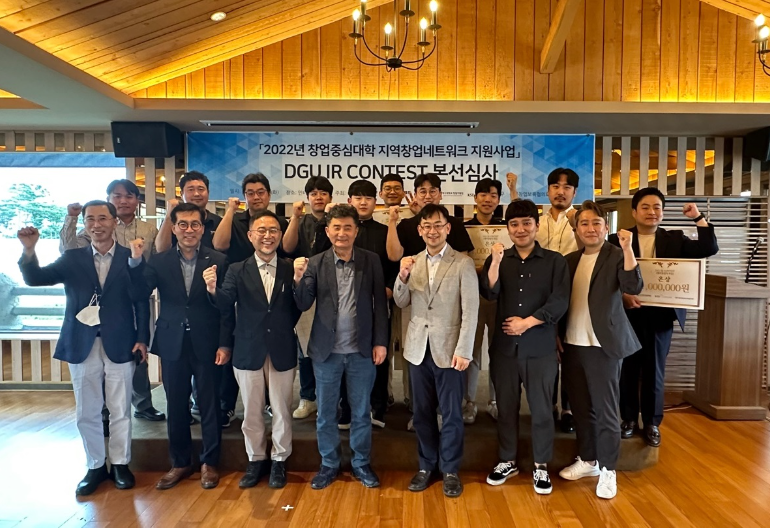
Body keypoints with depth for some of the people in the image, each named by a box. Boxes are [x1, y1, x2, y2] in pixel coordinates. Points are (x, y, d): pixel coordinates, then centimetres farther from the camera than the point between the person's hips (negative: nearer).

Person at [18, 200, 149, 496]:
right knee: (86, 413, 11)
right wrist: (29, 250, -23)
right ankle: (95, 466, 27)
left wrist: (142, 339, -8)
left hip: (120, 345, -2)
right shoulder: (72, 258, 4)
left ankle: (120, 464, 25)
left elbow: (141, 302, -2)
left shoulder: (130, 258, -2)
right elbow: (35, 279, -5)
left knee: (120, 411, 9)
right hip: (82, 346, 2)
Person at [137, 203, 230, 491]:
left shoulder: (218, 261, -5)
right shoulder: (159, 262, 1)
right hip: (172, 344, 2)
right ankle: (180, 462, 31)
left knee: (209, 404, 8)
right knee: (176, 406, 13)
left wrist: (224, 344, -10)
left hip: (207, 344, -2)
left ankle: (209, 462, 26)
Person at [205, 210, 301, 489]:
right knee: (251, 412, 15)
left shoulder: (291, 269, -2)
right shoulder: (237, 271, -1)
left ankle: (279, 461, 31)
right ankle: (256, 460, 34)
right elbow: (225, 306, -13)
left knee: (281, 411, 12)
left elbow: (300, 307, -10)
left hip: (282, 351, 0)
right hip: (248, 352, 1)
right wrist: (213, 290, -34)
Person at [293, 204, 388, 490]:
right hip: (326, 350, 1)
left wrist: (380, 342, -5)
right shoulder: (315, 263, -1)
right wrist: (298, 279, -23)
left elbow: (380, 304, 0)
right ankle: (329, 464, 31)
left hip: (362, 350, 0)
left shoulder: (371, 261, -1)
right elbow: (303, 305, -6)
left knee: (361, 412, 13)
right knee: (326, 412, 13)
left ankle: (361, 463, 31)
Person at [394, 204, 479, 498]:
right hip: (418, 348, 4)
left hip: (449, 348, -4)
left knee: (451, 413, 8)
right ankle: (426, 465, 30)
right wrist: (402, 276, -11)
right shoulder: (413, 262, 6)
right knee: (422, 412, 14)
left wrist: (463, 350, -15)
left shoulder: (463, 263, -7)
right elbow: (401, 303, 6)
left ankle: (450, 469, 24)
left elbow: (470, 310, -10)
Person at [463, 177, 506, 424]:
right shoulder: (463, 227, 5)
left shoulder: (506, 227, 6)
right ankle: (469, 402, 13)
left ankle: (495, 401, 19)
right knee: (471, 349, 2)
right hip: (471, 293, 0)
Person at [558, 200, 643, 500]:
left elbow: (634, 288, -22)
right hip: (572, 345, 5)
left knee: (605, 409, 3)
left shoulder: (616, 256, -6)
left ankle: (608, 469, 17)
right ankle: (587, 460, 31)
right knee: (580, 407, 15)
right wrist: (557, 336, 9)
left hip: (603, 345, -5)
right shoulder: (570, 260, 9)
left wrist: (627, 249, -29)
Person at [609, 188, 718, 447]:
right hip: (627, 313, -1)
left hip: (660, 315, 1)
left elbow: (709, 249, -3)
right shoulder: (618, 240, 0)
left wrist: (698, 217, -7)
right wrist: (622, 294, -19)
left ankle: (652, 423, 23)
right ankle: (629, 419, 25)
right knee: (627, 370, 10)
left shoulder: (674, 239, 7)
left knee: (655, 371, 9)